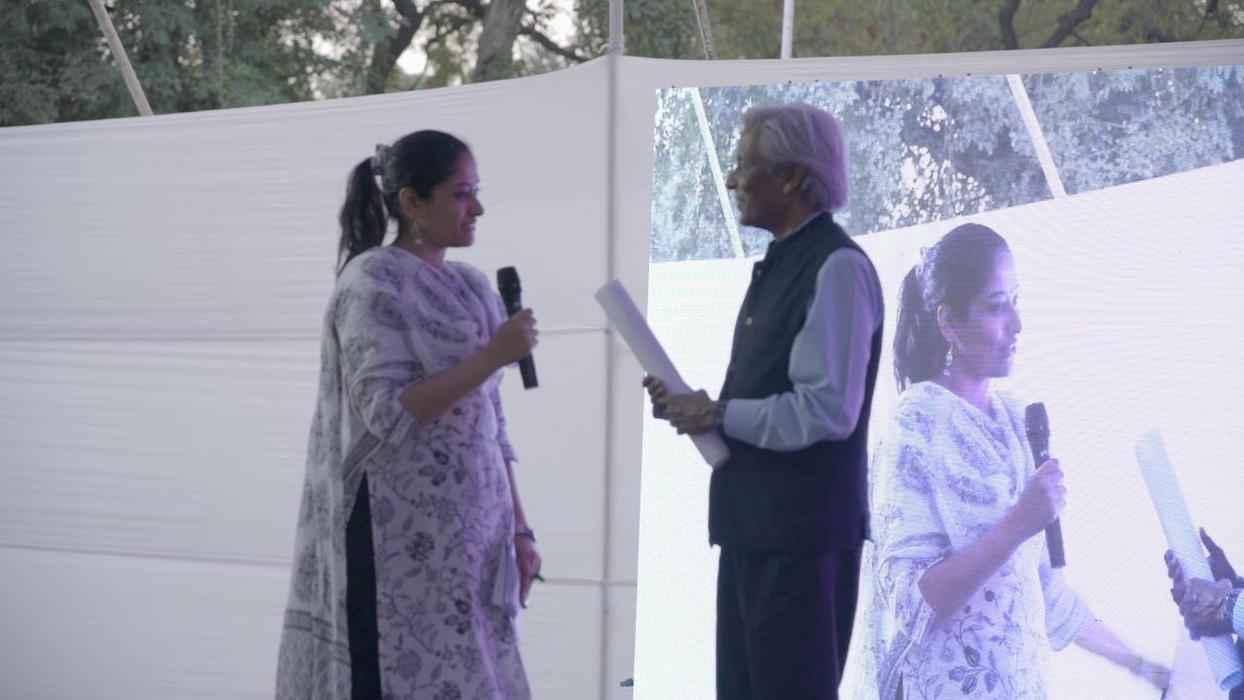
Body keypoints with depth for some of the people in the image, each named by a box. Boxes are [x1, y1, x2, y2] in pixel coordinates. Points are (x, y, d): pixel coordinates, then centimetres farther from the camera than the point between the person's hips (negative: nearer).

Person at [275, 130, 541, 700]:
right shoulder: (372, 285, -9)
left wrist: (517, 528, 11)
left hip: (465, 537, 7)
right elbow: (388, 415, -18)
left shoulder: (470, 288, 13)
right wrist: (491, 358, -18)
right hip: (396, 539, -7)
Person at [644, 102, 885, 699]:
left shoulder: (837, 267, -16)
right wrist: (698, 405, 5)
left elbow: (826, 410, -24)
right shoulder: (783, 263, 14)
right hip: (755, 522, 10)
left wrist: (717, 414, -14)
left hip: (801, 530, -10)